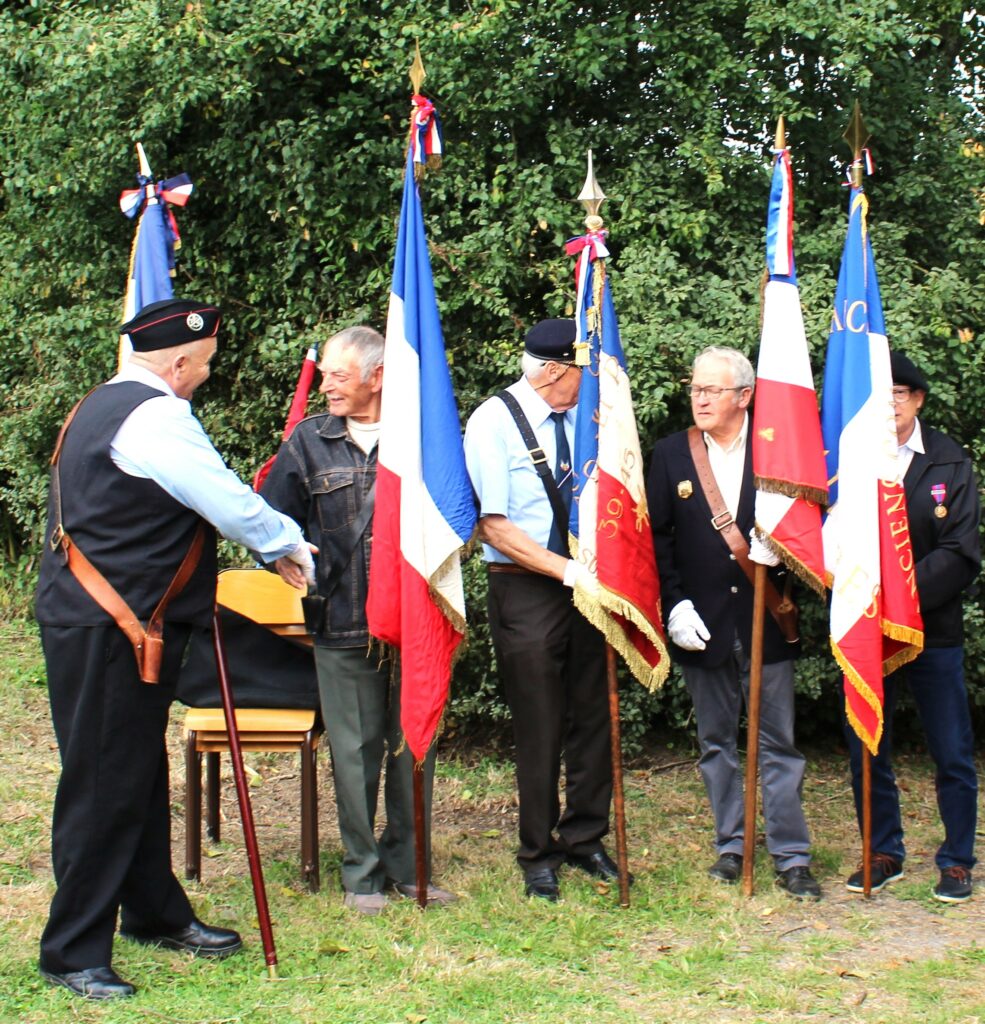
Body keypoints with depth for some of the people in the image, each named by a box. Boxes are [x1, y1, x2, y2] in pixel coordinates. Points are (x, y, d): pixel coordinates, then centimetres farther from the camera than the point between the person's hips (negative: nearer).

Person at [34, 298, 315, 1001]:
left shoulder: (105, 404, 15)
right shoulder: (154, 415, -18)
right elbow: (227, 501, -17)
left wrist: (270, 540, 17)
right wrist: (288, 542, 0)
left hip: (116, 622, 11)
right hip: (105, 630, -11)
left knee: (142, 774, 20)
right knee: (104, 784, -4)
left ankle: (155, 913, 33)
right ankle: (73, 954, 5)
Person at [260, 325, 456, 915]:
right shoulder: (310, 441, 6)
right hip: (343, 623, 0)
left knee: (414, 745, 8)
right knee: (355, 749, 5)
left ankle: (408, 865, 23)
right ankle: (363, 872, 18)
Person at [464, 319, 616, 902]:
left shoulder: (585, 416, 5)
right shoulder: (494, 422, -9)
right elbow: (494, 526, -14)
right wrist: (565, 569, -21)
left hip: (585, 584, 5)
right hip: (524, 588, -4)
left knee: (594, 717, 10)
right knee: (539, 728, 3)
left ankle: (585, 838, 29)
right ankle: (539, 854, 20)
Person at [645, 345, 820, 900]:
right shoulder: (671, 453, 3)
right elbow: (657, 537, 3)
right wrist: (674, 604, -6)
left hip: (765, 619, -2)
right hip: (702, 621, 2)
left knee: (778, 742, 2)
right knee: (717, 741, 11)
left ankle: (792, 855, 9)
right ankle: (732, 845, 23)